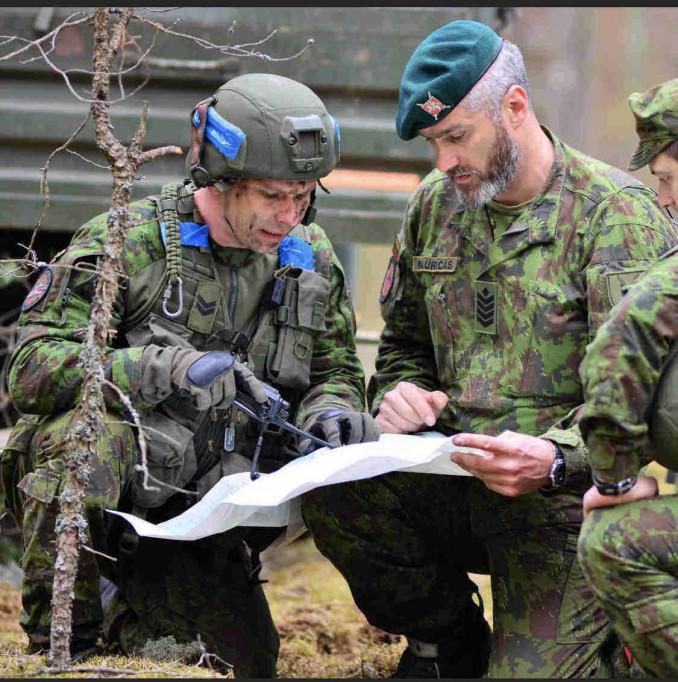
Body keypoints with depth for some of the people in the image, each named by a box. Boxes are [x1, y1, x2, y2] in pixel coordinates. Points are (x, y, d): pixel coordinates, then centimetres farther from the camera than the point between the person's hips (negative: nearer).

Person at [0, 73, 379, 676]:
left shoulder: (311, 258, 5)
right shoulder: (126, 242, -12)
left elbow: (336, 371, 17)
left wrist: (331, 410, -9)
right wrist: (168, 368, -33)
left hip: (205, 521, 5)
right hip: (105, 499, -5)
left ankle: (123, 607, 20)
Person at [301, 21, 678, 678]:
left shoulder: (615, 212, -10)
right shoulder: (435, 205, 9)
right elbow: (403, 344, 24)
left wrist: (555, 458, -34)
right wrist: (398, 394, -1)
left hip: (566, 497, -5)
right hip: (458, 476, 6)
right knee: (332, 495, -22)